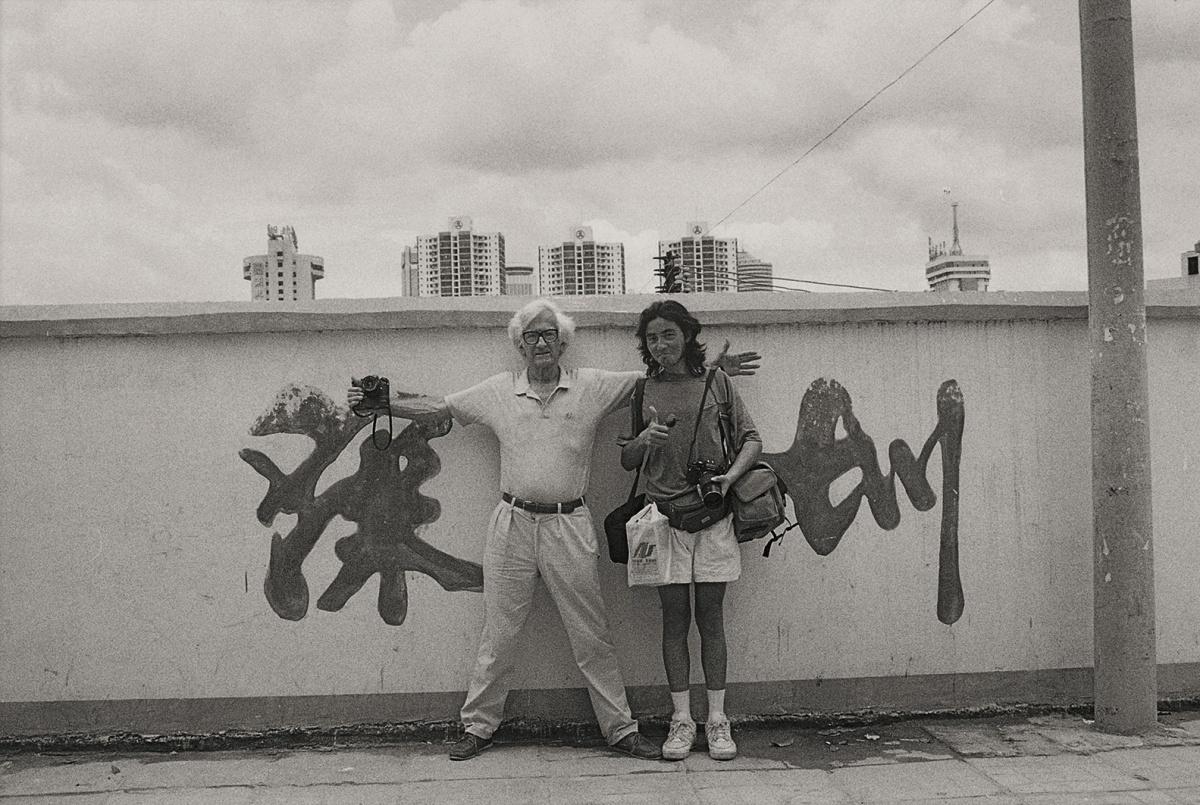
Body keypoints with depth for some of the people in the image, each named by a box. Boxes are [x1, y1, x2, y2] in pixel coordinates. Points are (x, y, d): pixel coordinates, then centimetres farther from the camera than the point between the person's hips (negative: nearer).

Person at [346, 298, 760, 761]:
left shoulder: (592, 387, 3)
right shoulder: (498, 391, 7)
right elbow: (436, 408, 12)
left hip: (569, 526, -1)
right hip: (512, 524, 1)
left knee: (592, 636, 6)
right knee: (498, 633, 8)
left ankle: (621, 729, 17)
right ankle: (478, 727, 23)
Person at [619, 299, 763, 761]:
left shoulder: (715, 383, 5)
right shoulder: (642, 391, 7)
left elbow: (752, 440, 5)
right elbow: (626, 462, 10)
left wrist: (730, 476, -13)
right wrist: (644, 439, -11)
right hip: (664, 516, 1)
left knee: (710, 618, 4)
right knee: (675, 620, 4)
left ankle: (717, 721, 13)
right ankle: (681, 721, 13)